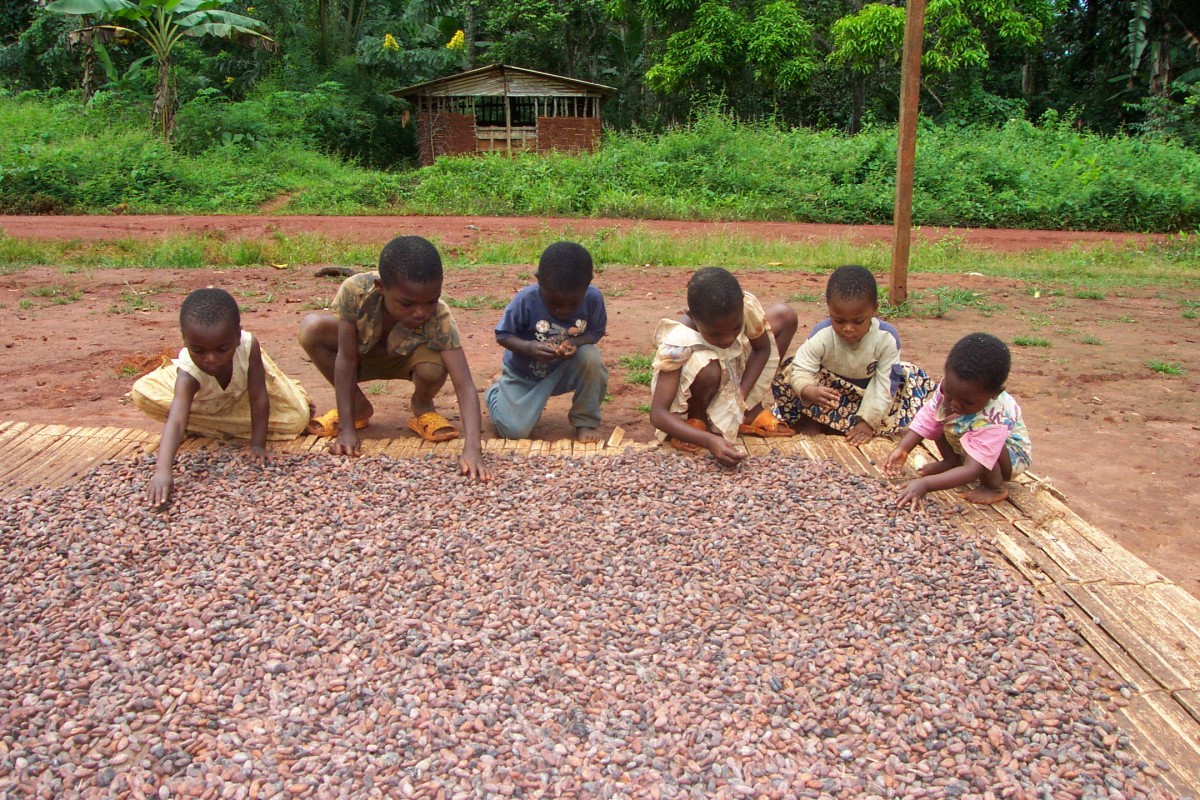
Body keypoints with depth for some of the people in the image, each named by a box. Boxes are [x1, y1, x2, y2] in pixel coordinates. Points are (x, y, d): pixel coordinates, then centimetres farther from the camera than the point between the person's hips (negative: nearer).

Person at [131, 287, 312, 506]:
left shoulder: (248, 346, -40)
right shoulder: (188, 375, -43)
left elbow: (259, 399, -32)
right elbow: (175, 421, -55)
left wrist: (258, 444, -32)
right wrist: (162, 471, -68)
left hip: (243, 395, 0)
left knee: (298, 417, -15)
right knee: (142, 393, -23)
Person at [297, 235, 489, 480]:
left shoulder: (439, 319, -37)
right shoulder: (355, 291, -35)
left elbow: (465, 386, -40)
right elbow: (346, 359, -26)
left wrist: (472, 448, -54)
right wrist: (346, 430, -28)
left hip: (407, 359, -1)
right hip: (364, 354, 2)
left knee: (433, 368, -37)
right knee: (311, 329, -28)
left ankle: (422, 406, 3)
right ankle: (359, 407, -2)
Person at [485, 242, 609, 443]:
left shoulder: (593, 298, -22)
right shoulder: (525, 300, -27)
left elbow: (596, 332, -6)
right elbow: (503, 335, -16)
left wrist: (576, 342, -30)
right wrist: (529, 347, -36)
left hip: (565, 370, 1)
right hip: (524, 374, -1)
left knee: (591, 357, -30)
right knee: (514, 431, -16)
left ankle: (586, 421, -8)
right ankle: (497, 388, 20)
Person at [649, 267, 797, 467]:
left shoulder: (746, 306, -27)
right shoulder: (678, 343, -38)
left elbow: (762, 348, -7)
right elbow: (657, 414, -38)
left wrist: (741, 396, -21)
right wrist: (709, 441, -51)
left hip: (734, 376, 6)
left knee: (784, 316, -7)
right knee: (707, 368, -40)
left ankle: (751, 413, 0)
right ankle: (695, 420, -5)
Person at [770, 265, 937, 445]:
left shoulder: (887, 338, -25)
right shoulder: (821, 335, -26)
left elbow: (884, 384, -21)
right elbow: (801, 371, -29)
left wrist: (868, 422, -24)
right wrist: (810, 392, -52)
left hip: (868, 393, 2)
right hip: (830, 389, -2)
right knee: (787, 372, -24)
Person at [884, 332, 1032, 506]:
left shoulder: (992, 421, -42)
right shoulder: (950, 387, -27)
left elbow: (972, 470, -45)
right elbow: (927, 419, -15)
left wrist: (926, 484, -54)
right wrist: (902, 449, -28)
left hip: (1010, 454, -6)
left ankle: (995, 488, -12)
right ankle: (951, 462, 5)